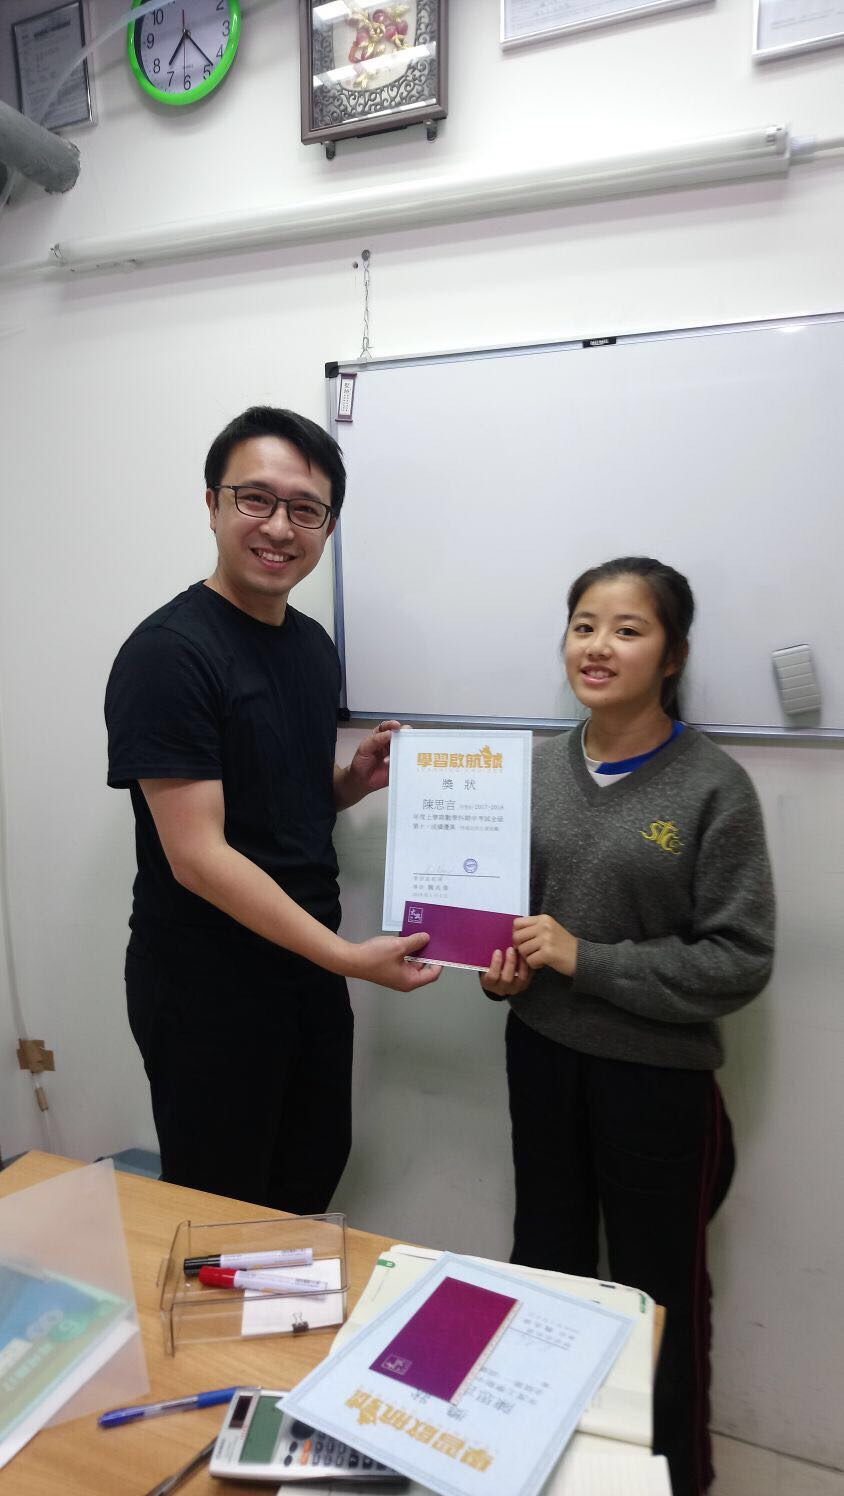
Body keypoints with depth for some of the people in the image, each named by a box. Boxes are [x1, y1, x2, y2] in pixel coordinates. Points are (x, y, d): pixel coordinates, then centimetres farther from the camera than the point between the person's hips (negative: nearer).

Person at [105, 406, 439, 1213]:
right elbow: (197, 856, -23)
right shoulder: (168, 653, -20)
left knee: (312, 1182, 25)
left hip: (307, 971, 8)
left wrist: (356, 780, -5)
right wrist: (350, 957, -23)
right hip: (205, 994, -7)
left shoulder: (314, 644, 5)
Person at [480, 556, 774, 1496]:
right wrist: (500, 965, -8)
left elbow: (739, 960, -16)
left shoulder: (713, 788, -14)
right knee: (545, 1262, 22)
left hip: (657, 1073, -4)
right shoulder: (536, 768, -1)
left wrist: (584, 959, -20)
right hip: (542, 1055, 4)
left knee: (657, 1287, 15)